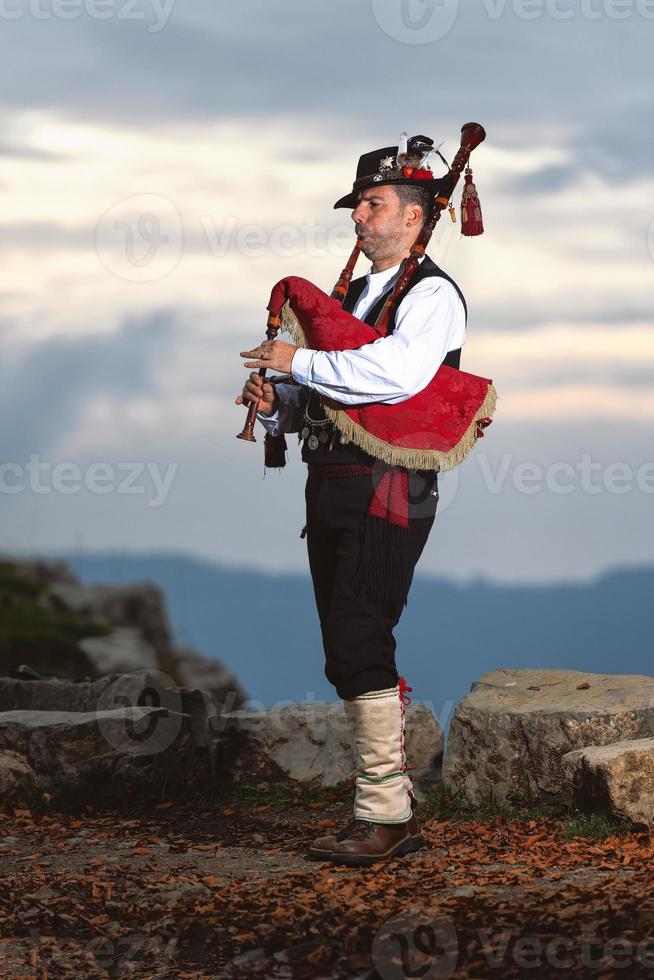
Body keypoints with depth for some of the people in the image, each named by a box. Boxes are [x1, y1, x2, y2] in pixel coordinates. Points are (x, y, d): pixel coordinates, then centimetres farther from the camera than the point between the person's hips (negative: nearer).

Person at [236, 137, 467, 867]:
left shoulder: (432, 296, -6)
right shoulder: (351, 297, 20)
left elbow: (397, 373, -26)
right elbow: (309, 404, 20)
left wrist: (298, 362, -19)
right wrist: (274, 402, -3)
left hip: (387, 495, -9)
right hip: (330, 494, 9)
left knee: (357, 649, -14)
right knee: (353, 655, 10)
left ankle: (383, 815, -9)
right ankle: (395, 811, 17)